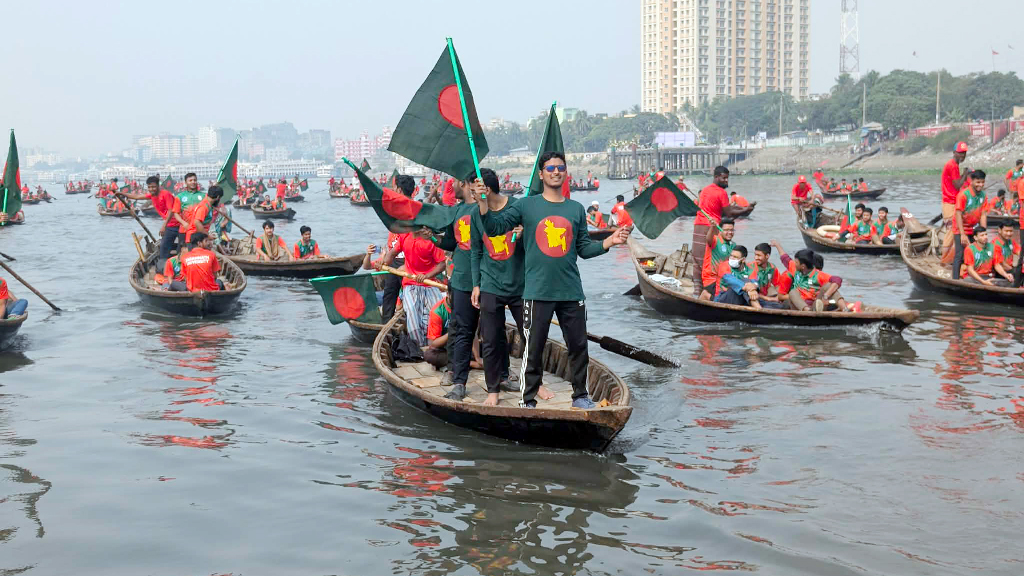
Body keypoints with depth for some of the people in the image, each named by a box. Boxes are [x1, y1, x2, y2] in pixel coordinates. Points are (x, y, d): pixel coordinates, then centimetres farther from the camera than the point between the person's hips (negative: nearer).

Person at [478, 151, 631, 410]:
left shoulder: (576, 209, 10)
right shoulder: (527, 206, 2)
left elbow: (584, 249, 12)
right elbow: (494, 228, -5)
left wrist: (610, 241, -1)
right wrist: (483, 203, -19)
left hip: (572, 292, 3)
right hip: (537, 292, -3)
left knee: (578, 346, 9)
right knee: (534, 349, 2)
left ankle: (580, 395, 25)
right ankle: (527, 400, 13)